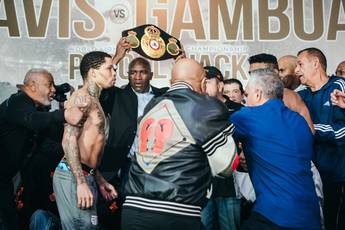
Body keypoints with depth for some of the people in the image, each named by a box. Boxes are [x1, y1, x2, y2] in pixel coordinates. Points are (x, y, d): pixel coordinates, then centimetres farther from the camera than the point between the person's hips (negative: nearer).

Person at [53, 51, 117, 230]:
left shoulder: (93, 101, 20)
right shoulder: (82, 97, -9)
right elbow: (69, 140, -19)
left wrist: (99, 180, 20)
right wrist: (81, 183, -23)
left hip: (85, 176, 9)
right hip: (73, 176, -9)